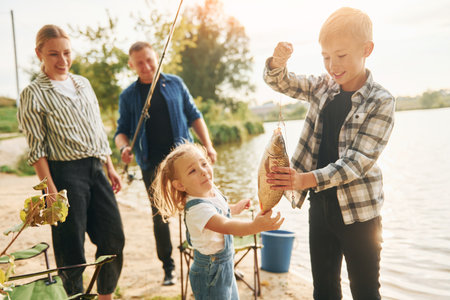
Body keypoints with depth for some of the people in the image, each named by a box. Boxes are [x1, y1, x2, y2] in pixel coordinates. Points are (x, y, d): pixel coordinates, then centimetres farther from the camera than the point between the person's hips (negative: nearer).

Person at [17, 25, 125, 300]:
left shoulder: (83, 83, 14)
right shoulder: (33, 95, -4)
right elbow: (37, 148, -7)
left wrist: (110, 168, 15)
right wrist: (51, 189, -13)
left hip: (96, 169, 6)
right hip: (65, 173, -6)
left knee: (114, 239, 8)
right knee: (71, 249, 1)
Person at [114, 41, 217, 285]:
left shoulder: (175, 83, 8)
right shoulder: (128, 96, 7)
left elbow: (194, 116, 12)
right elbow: (122, 130, 9)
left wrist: (207, 145, 3)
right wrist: (124, 147, -13)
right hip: (152, 163, 0)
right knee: (159, 215, 7)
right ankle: (168, 267, 21)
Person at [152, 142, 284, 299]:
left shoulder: (212, 190, -3)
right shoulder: (196, 208, -31)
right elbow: (225, 226, -47)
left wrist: (235, 208, 31)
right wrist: (254, 226, -61)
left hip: (225, 265, 9)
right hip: (210, 275, -9)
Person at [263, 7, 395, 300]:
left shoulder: (381, 101, -13)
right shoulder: (323, 87, 3)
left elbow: (358, 161, -20)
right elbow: (279, 82, 4)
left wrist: (307, 179, -32)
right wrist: (277, 61, -21)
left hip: (359, 211, -5)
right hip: (320, 203, 5)